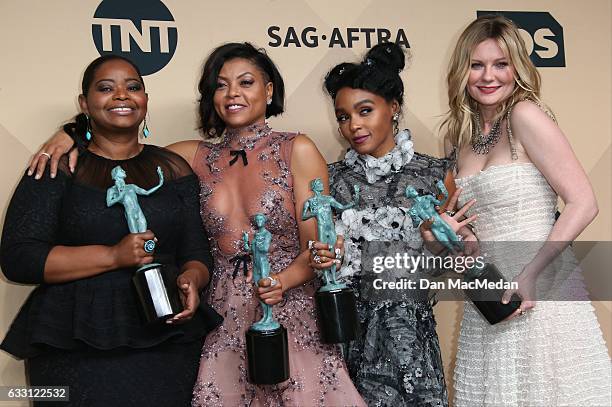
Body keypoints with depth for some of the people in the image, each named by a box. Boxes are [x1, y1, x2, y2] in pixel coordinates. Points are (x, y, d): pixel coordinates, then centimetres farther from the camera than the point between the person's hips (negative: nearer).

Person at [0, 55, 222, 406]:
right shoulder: (60, 168, 2)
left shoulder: (173, 168, 11)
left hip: (166, 347, 3)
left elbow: (198, 253, 10)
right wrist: (113, 256, -16)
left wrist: (191, 280, -14)